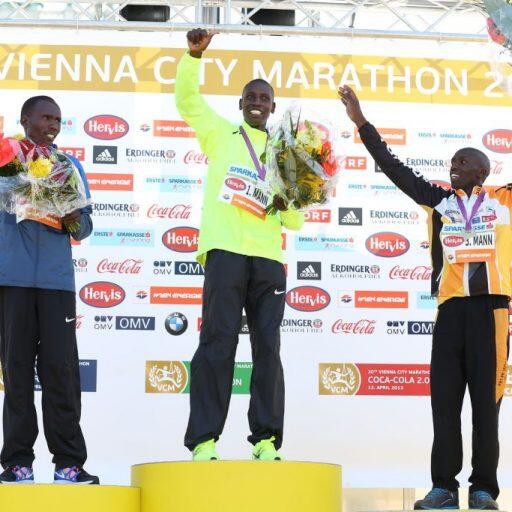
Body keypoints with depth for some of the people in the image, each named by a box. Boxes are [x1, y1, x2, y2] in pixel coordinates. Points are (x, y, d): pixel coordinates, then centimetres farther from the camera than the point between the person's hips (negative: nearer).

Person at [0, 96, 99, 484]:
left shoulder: (69, 165, 17)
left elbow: (85, 225, 15)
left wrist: (74, 220, -8)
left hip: (57, 277, 1)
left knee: (61, 367, -3)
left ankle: (69, 462, -1)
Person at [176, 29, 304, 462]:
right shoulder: (221, 134, 16)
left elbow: (296, 221, 21)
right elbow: (187, 99, 3)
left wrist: (287, 207, -1)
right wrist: (194, 56, -11)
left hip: (269, 258, 3)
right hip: (226, 251, -3)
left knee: (268, 348, -1)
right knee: (219, 342, -10)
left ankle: (266, 439, 2)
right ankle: (204, 439, -12)